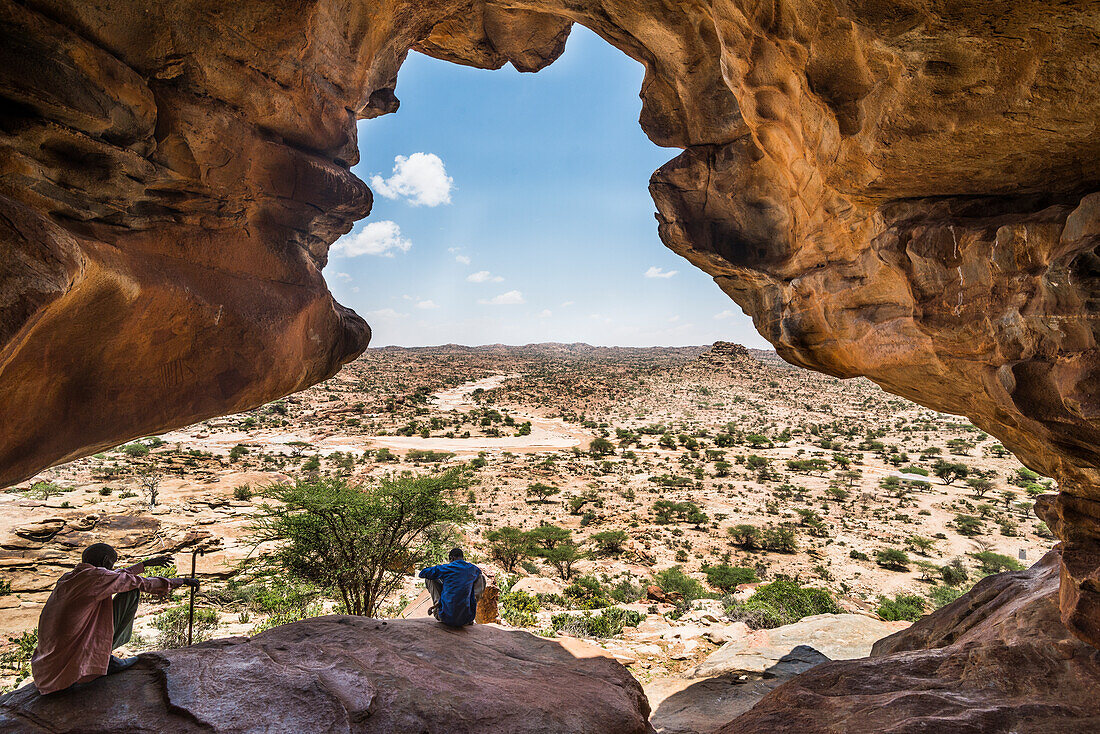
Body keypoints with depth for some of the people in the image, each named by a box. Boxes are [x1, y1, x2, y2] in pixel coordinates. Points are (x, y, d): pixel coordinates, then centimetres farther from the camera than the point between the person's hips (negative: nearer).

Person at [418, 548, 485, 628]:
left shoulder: (446, 568, -3)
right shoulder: (473, 569, 3)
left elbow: (422, 574, 9)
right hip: (466, 619, 1)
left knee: (429, 578, 17)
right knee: (481, 577, 21)